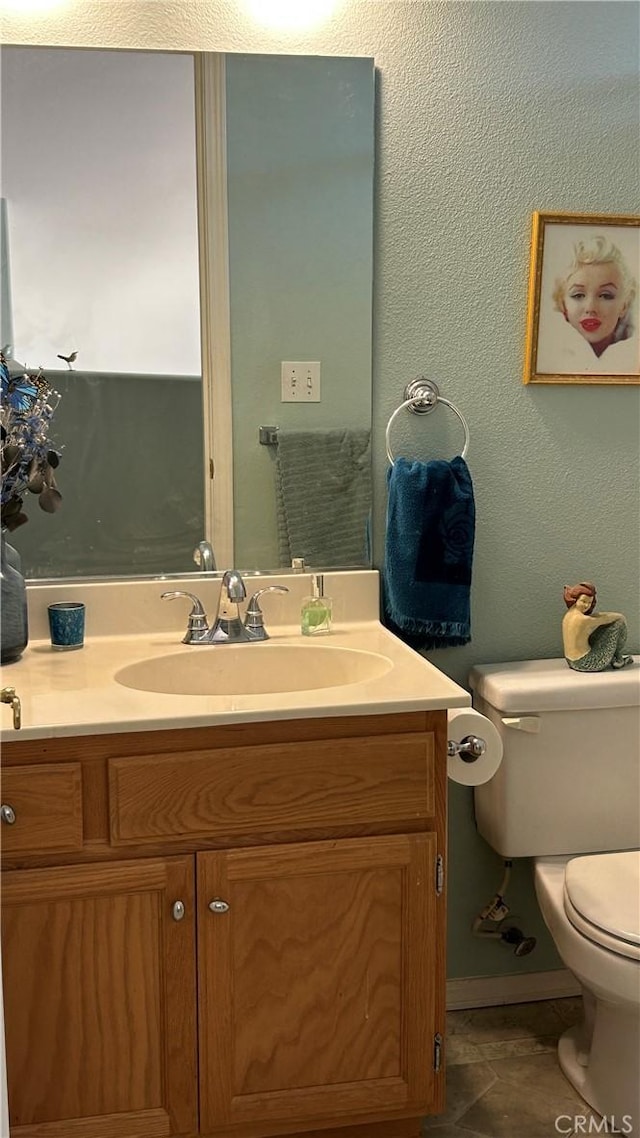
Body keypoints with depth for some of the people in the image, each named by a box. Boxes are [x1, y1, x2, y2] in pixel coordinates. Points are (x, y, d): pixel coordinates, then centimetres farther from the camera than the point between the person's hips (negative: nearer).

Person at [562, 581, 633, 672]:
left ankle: (613, 658, 32)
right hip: (586, 663, -9)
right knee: (618, 621, -1)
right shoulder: (583, 620, -25)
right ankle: (619, 660, 15)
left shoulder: (568, 615, 1)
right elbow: (605, 619, -7)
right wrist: (619, 616, 12)